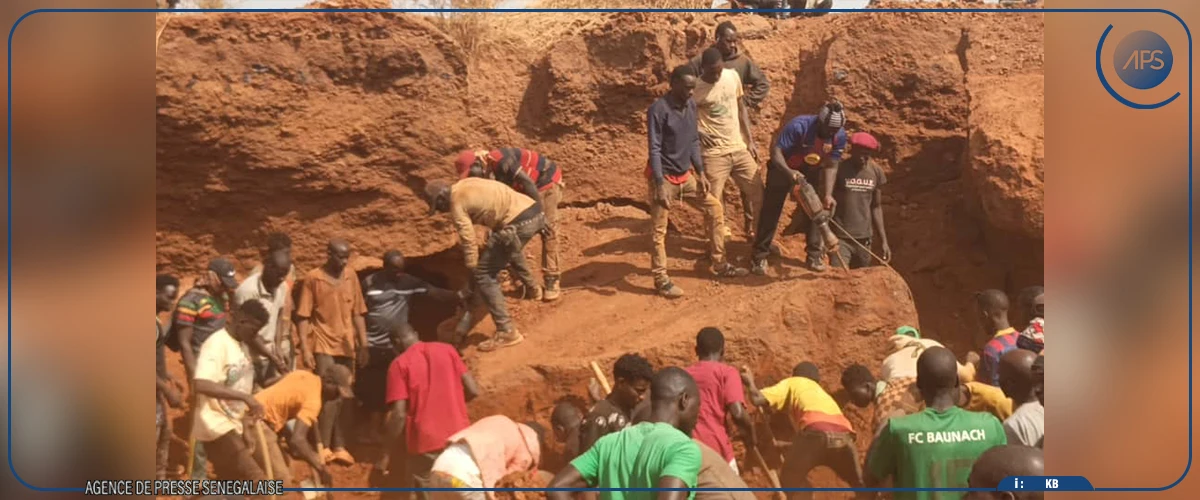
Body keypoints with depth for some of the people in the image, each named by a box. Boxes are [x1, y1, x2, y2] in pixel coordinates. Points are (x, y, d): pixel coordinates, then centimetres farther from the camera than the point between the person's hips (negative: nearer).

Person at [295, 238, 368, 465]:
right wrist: (305, 349, -12)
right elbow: (303, 316, -5)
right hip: (323, 345, -4)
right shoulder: (313, 278, -5)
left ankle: (339, 447, 16)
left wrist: (363, 345, 7)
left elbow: (357, 313, 11)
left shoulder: (351, 277, 7)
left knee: (343, 398, 8)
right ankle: (323, 447, -9)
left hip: (347, 346, 4)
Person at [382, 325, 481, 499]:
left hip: (425, 443, -4)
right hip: (458, 438, 4)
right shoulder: (447, 349, 7)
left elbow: (399, 414, -12)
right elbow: (473, 391, 4)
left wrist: (386, 455, -6)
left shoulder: (399, 364, -4)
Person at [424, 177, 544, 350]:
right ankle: (531, 287, 60)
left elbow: (468, 242, -3)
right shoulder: (465, 185, 22)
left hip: (519, 223, -10)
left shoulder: (457, 203, -3)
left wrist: (472, 271, 7)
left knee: (484, 275, -3)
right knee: (510, 247, 42)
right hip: (535, 211, 10)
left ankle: (506, 332, -7)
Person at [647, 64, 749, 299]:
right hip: (664, 177, -8)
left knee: (715, 208, 10)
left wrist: (701, 173, 8)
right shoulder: (658, 110, -19)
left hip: (685, 175, 8)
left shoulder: (691, 105, 3)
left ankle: (720, 265, 20)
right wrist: (660, 185, -24)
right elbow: (654, 149, -20)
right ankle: (661, 280, 9)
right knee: (660, 230, -1)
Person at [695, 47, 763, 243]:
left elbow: (741, 109, 11)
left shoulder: (732, 76, 0)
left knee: (757, 192, 9)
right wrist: (698, 132, -19)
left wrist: (750, 141, 10)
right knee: (715, 202, -3)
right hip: (714, 153, -5)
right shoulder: (694, 87, -13)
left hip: (739, 148, 5)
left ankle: (754, 233, 27)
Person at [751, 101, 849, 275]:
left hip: (811, 172, 4)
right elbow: (776, 150, -35)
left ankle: (814, 256, 11)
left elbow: (831, 166, -13)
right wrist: (789, 172, -51)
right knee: (771, 211, -4)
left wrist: (828, 195, -23)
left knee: (816, 210, 0)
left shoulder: (839, 137, -20)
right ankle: (760, 256, 3)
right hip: (783, 168, -4)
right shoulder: (799, 126, -34)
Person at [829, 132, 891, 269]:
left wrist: (883, 241, 12)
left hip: (864, 239, 5)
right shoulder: (839, 169, -8)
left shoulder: (876, 172, 5)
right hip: (840, 238, -4)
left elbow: (876, 207, 14)